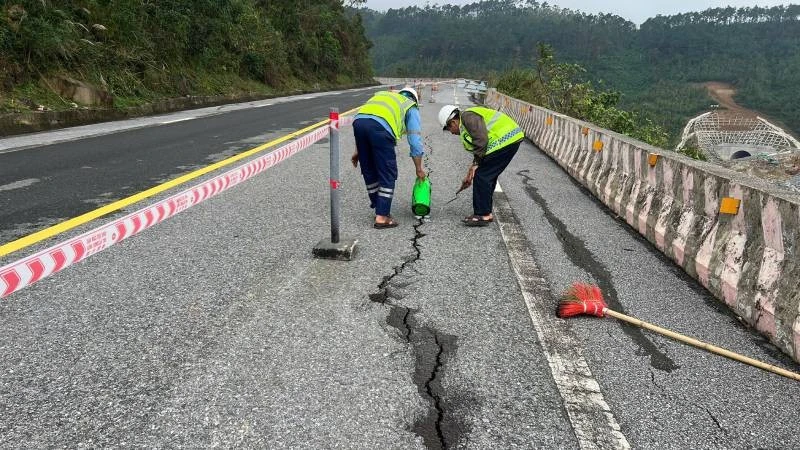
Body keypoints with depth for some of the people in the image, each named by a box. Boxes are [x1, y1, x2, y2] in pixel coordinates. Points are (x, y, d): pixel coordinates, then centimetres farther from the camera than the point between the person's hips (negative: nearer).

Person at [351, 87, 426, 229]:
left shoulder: (381, 95, 40)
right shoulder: (411, 107, 26)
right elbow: (415, 141, 19)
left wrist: (358, 151, 31)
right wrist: (419, 169, 27)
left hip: (358, 121, 5)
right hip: (380, 126, -5)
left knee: (369, 171, 19)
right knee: (387, 174, 7)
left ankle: (379, 208, 31)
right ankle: (382, 217, 7)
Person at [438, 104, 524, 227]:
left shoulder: (468, 117, -8)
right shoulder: (465, 125, 24)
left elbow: (482, 140, -19)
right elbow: (478, 152, 28)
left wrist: (475, 164, -10)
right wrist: (469, 175, 30)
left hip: (505, 140, -11)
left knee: (482, 177, -6)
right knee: (488, 177, 16)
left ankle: (483, 216, 0)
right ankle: (486, 213, 24)